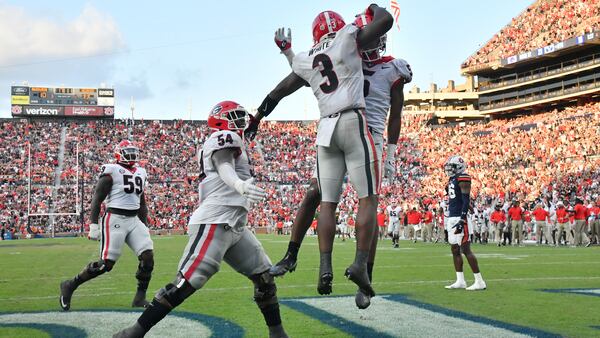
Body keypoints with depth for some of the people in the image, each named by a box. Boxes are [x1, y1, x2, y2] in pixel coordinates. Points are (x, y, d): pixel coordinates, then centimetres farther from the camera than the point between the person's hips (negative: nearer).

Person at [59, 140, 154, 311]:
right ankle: (70, 285, 7)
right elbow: (97, 198, -8)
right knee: (106, 263, -10)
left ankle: (140, 298, 2)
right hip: (115, 218, -7)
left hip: (134, 220, 7)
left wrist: (145, 226, 22)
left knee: (148, 256, -8)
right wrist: (93, 224, -16)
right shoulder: (111, 171, -5)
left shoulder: (140, 173, 17)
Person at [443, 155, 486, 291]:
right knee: (455, 250, 9)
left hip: (460, 218, -10)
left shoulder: (463, 178, -11)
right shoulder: (451, 180, 18)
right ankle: (460, 281, 13)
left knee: (466, 249, -10)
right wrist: (449, 221, 23)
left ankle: (479, 281, -7)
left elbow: (466, 201, -17)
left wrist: (462, 220, -24)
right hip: (451, 218, 10)